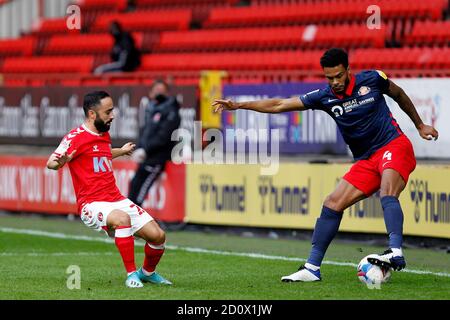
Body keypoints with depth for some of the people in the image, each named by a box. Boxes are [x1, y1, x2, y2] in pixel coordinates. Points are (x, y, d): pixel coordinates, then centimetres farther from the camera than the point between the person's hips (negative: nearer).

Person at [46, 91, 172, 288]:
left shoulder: (104, 134, 16)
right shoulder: (76, 137, -10)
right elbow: (50, 163, -18)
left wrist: (122, 151, 56)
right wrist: (60, 162, -42)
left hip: (117, 200, 8)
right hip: (91, 204, -8)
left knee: (158, 235, -4)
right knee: (123, 218, -39)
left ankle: (147, 273, 26)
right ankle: (131, 274, -27)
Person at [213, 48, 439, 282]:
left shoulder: (372, 79, -7)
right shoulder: (324, 97, -1)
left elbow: (398, 94, 14)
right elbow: (279, 105, 1)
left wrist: (420, 125, 21)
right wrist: (239, 105, -4)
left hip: (393, 146, -5)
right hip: (365, 160, 5)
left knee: (387, 195, -32)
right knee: (332, 205, -3)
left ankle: (396, 253, -46)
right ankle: (312, 268, 1)